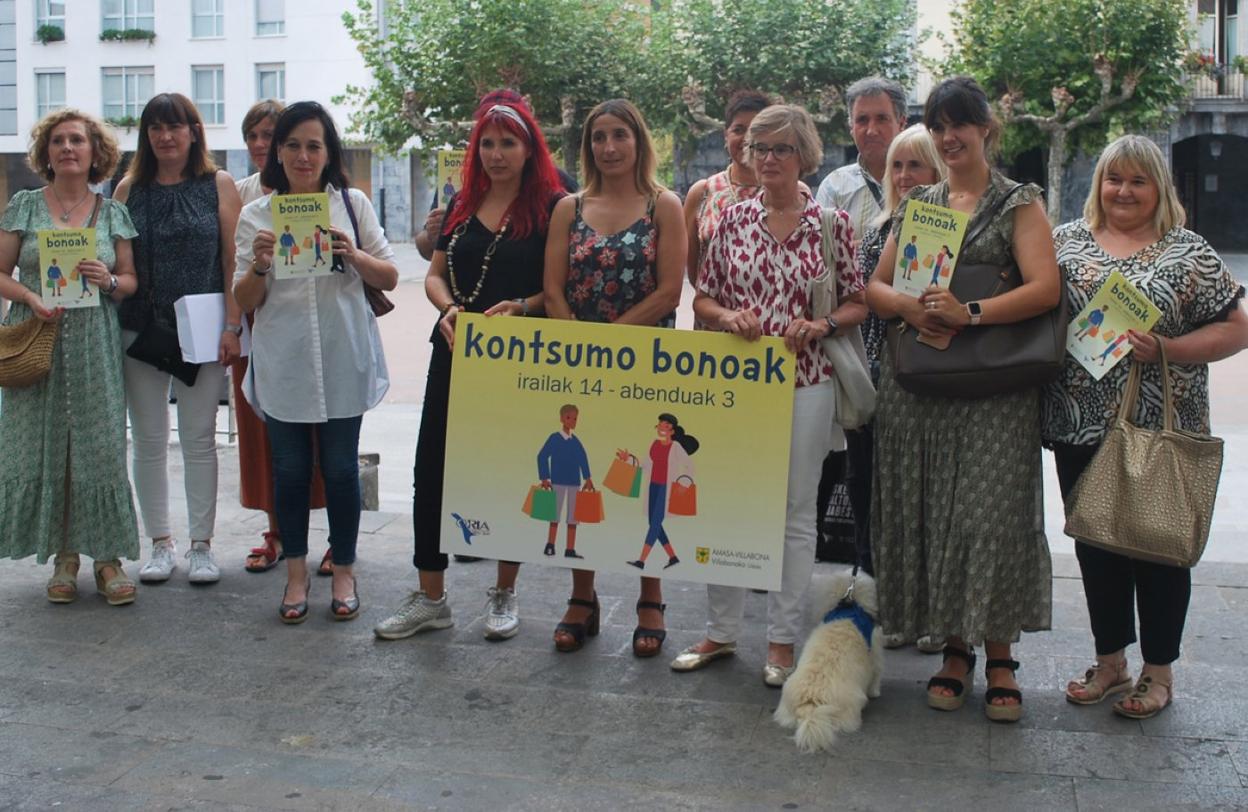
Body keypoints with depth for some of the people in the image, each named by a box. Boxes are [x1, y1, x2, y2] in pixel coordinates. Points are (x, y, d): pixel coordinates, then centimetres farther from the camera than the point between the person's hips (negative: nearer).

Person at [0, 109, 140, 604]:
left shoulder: (113, 213, 8)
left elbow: (132, 281, 10)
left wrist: (110, 281, -12)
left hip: (95, 346, 0)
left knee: (100, 448, -1)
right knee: (44, 447, 1)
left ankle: (108, 557, 6)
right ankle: (64, 556, 13)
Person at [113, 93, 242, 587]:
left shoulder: (218, 185, 1)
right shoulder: (130, 189, 7)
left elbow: (232, 260, -2)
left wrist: (232, 326, -8)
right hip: (140, 331, 2)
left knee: (199, 439, 4)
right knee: (148, 441, 7)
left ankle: (201, 546, 13)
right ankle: (160, 543, 18)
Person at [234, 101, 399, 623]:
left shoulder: (353, 204, 5)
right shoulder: (256, 215, 5)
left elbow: (389, 279, 5)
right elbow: (244, 302, 5)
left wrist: (353, 254, -13)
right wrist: (259, 266, -15)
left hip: (343, 362, -1)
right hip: (282, 365, 1)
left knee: (340, 468, 5)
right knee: (290, 470, 7)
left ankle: (344, 572, 20)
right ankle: (296, 575, 21)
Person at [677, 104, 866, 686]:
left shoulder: (833, 222, 0)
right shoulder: (733, 219, 6)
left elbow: (858, 304, 4)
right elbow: (702, 299, 11)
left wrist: (819, 326, -14)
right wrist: (727, 317, -10)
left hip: (805, 382, -2)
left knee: (795, 511, 5)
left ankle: (782, 640, 17)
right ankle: (720, 631, 22)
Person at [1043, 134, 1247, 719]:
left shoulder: (1188, 253, -1)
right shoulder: (1066, 241, 8)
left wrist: (1165, 349, -15)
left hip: (1160, 430, -3)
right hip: (1081, 426, 3)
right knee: (1094, 542, 11)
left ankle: (1159, 671, 19)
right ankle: (1111, 660, 27)